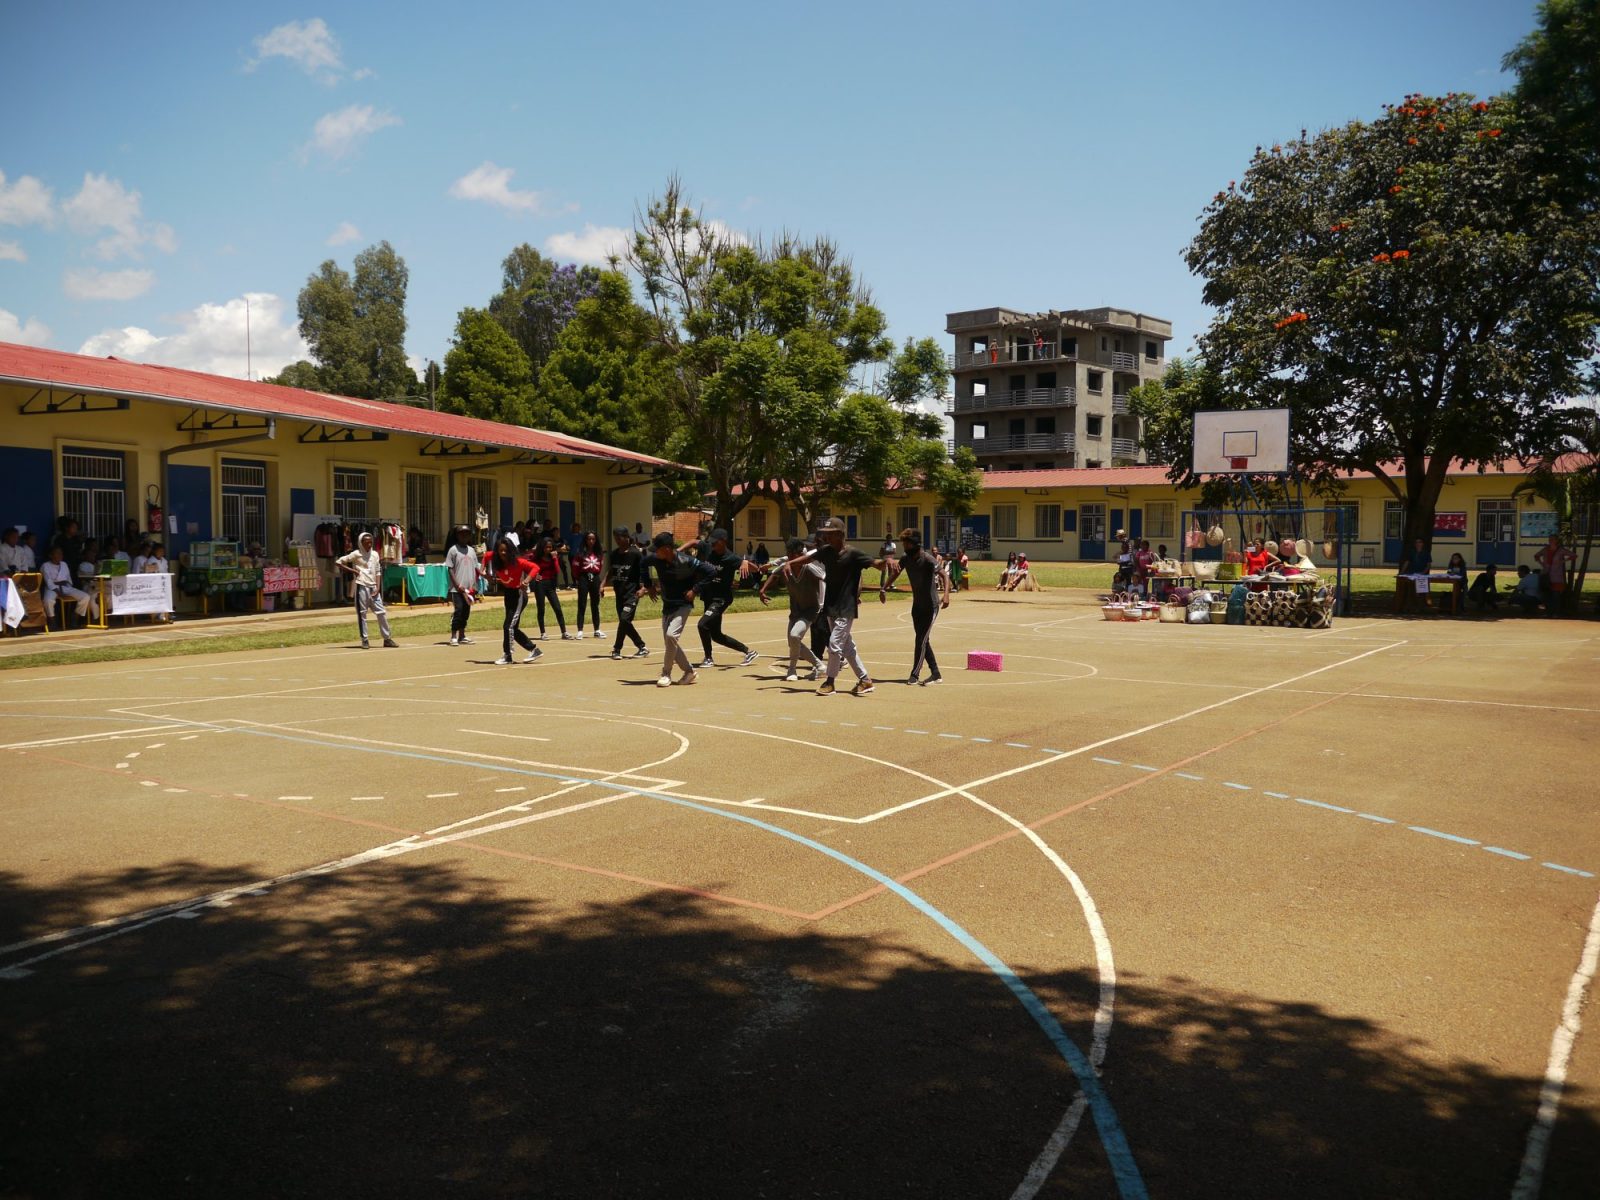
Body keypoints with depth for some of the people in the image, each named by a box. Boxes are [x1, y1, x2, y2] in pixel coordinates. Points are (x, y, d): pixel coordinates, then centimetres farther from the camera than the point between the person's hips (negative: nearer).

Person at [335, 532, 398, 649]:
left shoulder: (375, 554, 12)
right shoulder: (356, 554, -1)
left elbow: (378, 572, 12)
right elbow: (337, 562, -1)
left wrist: (378, 587, 1)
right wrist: (351, 570, -6)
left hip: (373, 587, 4)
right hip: (361, 586, -4)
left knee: (382, 612, 1)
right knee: (362, 613, 0)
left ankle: (387, 638, 6)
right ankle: (364, 640, 5)